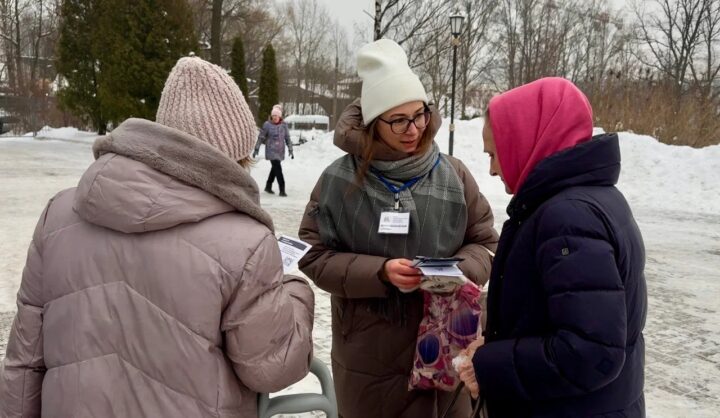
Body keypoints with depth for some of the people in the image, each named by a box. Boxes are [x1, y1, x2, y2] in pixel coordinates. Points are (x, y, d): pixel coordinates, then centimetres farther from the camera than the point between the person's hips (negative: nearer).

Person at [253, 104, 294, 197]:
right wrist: (256, 149, -2)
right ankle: (282, 190, -10)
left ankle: (268, 186, 32)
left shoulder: (284, 125, 0)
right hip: (271, 151, -4)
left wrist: (290, 150, 2)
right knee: (278, 169, -12)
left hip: (280, 151, 4)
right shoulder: (267, 124, -8)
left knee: (275, 168, 15)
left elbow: (288, 138, 5)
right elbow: (261, 137, -2)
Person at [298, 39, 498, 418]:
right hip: (368, 358, -1)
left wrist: (458, 272, -16)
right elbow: (314, 256, -6)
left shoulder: (453, 175, -1)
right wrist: (379, 273, -20)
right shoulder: (340, 180, -8)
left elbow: (485, 243, 5)